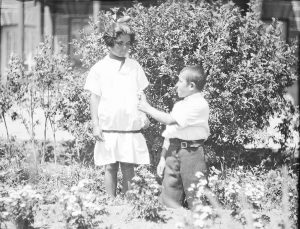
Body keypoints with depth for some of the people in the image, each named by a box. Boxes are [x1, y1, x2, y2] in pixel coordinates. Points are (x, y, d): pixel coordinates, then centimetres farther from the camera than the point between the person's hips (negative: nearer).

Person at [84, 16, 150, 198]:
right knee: (110, 167, 2)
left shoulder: (134, 67, 9)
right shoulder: (100, 68, 2)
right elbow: (95, 97, 4)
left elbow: (141, 94, 13)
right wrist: (95, 125, -2)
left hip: (131, 126, 1)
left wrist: (144, 115, -2)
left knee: (128, 168, -1)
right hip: (108, 127, -1)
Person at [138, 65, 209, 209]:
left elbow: (170, 120, -16)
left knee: (195, 200, -4)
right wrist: (163, 158, 17)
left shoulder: (200, 104, -11)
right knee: (169, 198, 4)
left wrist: (147, 108, -8)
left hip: (190, 152, -8)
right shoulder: (179, 105, 18)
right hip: (173, 150, 8)